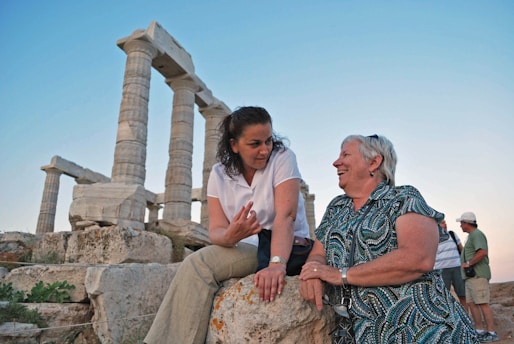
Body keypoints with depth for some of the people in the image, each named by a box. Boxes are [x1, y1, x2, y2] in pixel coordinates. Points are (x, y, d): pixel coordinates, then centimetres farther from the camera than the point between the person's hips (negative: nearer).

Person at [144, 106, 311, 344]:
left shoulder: (282, 158, -10)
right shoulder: (220, 174, 0)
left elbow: (285, 215, -23)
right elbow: (216, 230, -9)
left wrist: (277, 263, -39)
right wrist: (230, 236, -33)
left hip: (287, 251, -4)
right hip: (245, 253, 4)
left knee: (198, 264, -23)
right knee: (195, 267, -22)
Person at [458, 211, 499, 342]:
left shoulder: (476, 234, -10)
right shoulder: (473, 236, 22)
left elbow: (483, 252, -26)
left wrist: (468, 263, -18)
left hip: (478, 275, -10)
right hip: (471, 277, 10)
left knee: (482, 303, -8)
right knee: (471, 303, 8)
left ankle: (492, 333, -3)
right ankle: (480, 331, 12)